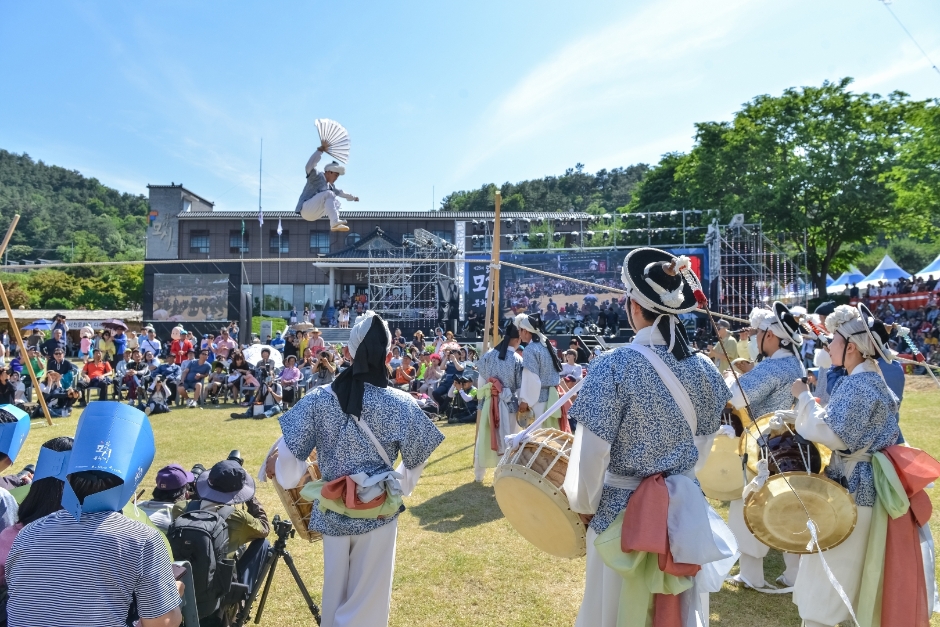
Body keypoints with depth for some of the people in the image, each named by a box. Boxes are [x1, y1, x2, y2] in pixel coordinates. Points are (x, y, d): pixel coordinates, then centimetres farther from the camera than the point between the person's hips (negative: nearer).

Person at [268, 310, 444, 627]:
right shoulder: (402, 404, -15)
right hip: (378, 514, -2)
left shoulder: (317, 399, -11)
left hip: (332, 513, 2)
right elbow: (414, 466, -5)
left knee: (334, 595, 25)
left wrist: (273, 466, 13)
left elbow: (287, 462, -9)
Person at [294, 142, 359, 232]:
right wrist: (320, 150, -30)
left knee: (335, 202, 18)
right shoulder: (317, 177, -6)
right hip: (306, 208, -10)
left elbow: (339, 192, 38)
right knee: (328, 194, -24)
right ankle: (335, 223, -39)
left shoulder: (330, 185, 18)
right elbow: (309, 166, -27)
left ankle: (335, 224, -8)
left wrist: (352, 197, 49)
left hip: (312, 213, 10)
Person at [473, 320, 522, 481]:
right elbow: (521, 387, -9)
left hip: (489, 402, 4)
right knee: (507, 441, 7)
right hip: (509, 404, -4)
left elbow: (481, 380, 4)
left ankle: (478, 475, 28)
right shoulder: (517, 359, -11)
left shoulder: (488, 355, -1)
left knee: (484, 437, 16)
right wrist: (521, 404, 4)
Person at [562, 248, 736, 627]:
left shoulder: (614, 366, -21)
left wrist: (584, 505, -2)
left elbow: (592, 452, -19)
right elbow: (704, 439, 6)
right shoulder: (703, 367, -5)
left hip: (625, 511, -4)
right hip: (686, 509, 5)